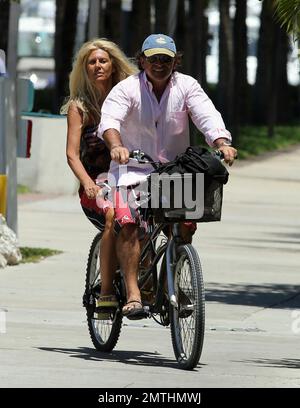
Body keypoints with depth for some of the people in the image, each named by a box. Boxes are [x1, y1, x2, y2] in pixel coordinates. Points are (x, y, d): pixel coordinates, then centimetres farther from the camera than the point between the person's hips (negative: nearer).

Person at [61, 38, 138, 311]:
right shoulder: (79, 106, 10)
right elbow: (72, 153, 0)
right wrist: (88, 183, -20)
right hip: (97, 184, -2)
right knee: (114, 216, -36)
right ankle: (106, 291, -32)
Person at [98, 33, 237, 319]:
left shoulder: (187, 87, 1)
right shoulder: (127, 89, -5)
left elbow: (207, 116, -14)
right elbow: (110, 119, -23)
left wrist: (222, 144, -35)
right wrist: (116, 146, -45)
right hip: (132, 170, -2)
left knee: (186, 225, -20)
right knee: (127, 223, -26)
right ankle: (132, 293, -26)